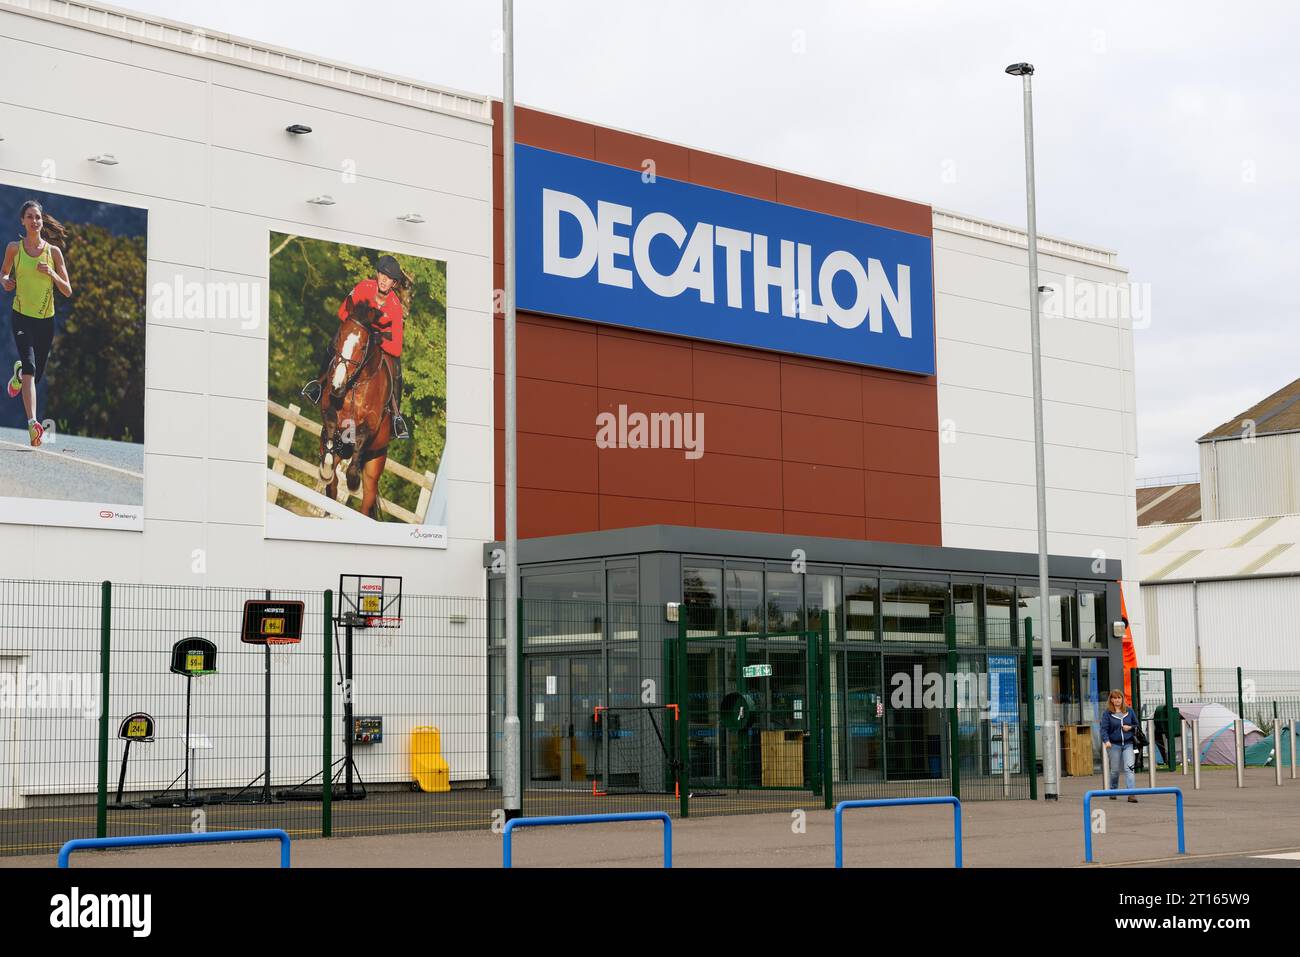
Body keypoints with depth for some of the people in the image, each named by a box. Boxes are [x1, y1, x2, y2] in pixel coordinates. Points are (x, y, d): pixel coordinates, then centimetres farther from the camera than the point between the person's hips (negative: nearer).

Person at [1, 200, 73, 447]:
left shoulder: (54, 251, 1)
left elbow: (67, 291, 2)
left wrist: (51, 273, -15)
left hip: (46, 319, 2)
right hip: (21, 316, -2)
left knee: (36, 376, 12)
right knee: (30, 368, -22)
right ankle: (32, 423, -30)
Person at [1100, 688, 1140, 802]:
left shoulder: (1129, 711, 7)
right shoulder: (1107, 713, -2)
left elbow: (1137, 724, 17)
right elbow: (1104, 729, -8)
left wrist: (1130, 727, -5)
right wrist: (1106, 740, -24)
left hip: (1127, 744, 2)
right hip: (1114, 745, -1)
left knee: (1129, 768, -12)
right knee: (1115, 770, 7)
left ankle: (1131, 794, -16)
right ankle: (1112, 791, 29)